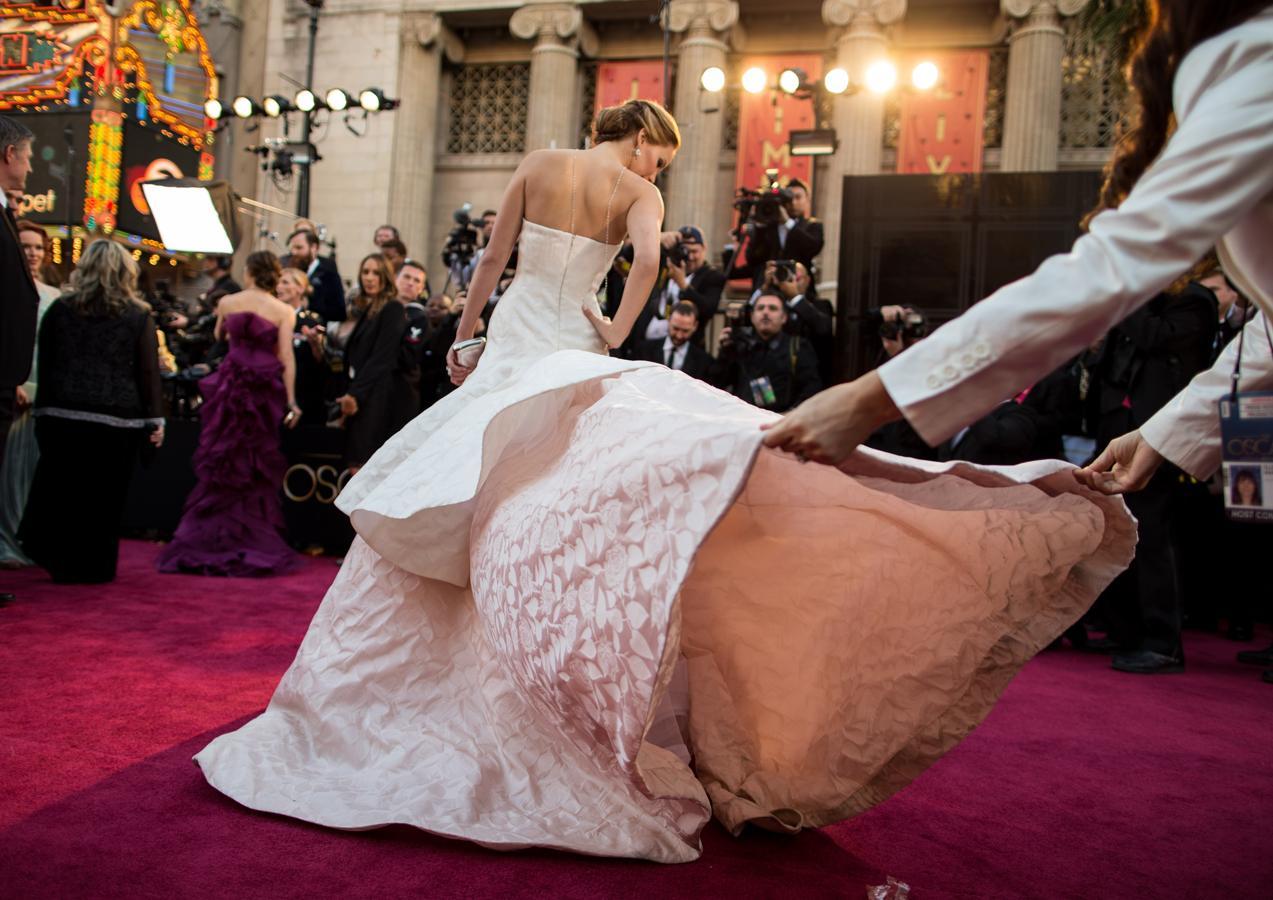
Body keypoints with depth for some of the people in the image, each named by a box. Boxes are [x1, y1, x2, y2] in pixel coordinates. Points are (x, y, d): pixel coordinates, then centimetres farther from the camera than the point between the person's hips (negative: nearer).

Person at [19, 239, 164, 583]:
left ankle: (59, 561, 19)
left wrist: (43, 410, 13)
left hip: (62, 415, 2)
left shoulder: (59, 309, 5)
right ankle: (93, 566, 13)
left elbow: (44, 364, 7)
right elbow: (149, 372, -5)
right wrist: (155, 419, -2)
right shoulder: (139, 316, -2)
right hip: (116, 419, -2)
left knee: (59, 491, 14)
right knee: (103, 496, 6)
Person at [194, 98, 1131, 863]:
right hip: (570, 357, -2)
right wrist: (616, 335, -9)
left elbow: (492, 258, 10)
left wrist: (465, 333, 18)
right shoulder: (637, 190, 2)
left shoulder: (537, 163, 10)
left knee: (419, 513, 8)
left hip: (508, 348, 2)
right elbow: (649, 259, -20)